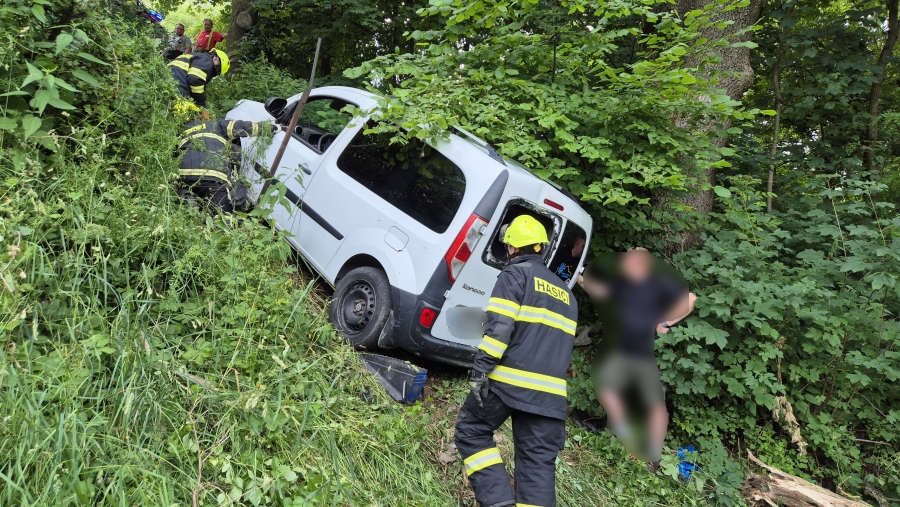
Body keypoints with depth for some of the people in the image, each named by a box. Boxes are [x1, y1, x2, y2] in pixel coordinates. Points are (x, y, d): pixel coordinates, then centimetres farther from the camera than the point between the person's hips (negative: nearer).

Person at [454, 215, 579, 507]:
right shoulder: (565, 293, 22)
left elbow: (499, 327, -13)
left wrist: (480, 370, -15)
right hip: (550, 390, 6)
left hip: (509, 381, -6)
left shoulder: (515, 274, 0)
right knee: (539, 462, 7)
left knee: (471, 432, 12)